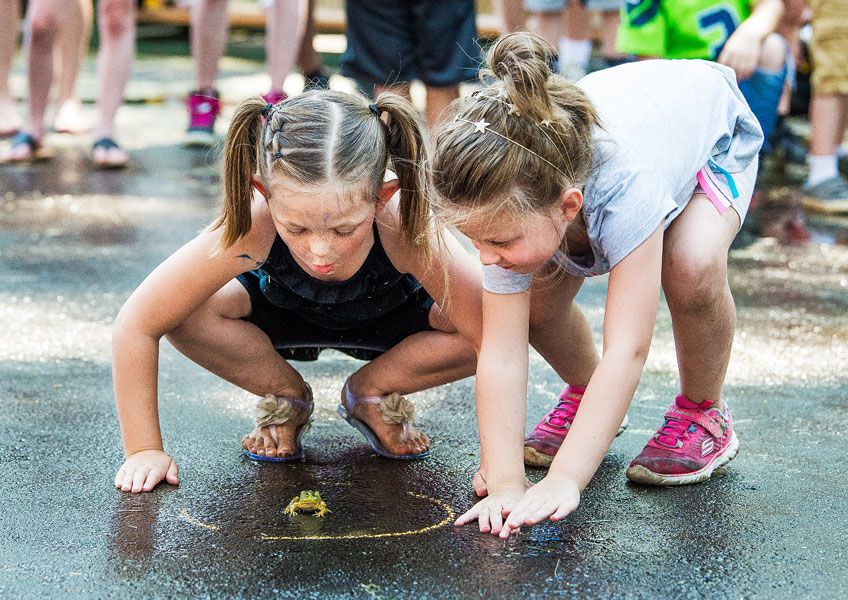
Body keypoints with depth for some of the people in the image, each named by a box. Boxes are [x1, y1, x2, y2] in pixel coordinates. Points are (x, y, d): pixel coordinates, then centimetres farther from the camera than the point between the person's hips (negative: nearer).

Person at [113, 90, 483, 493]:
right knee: (187, 316, -30)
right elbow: (136, 325, -32)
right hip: (284, 316, 0)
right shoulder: (250, 227, -41)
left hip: (390, 320, 0)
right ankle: (285, 397, 1)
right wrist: (144, 450, -29)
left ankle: (372, 392, 2)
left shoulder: (406, 229, -43)